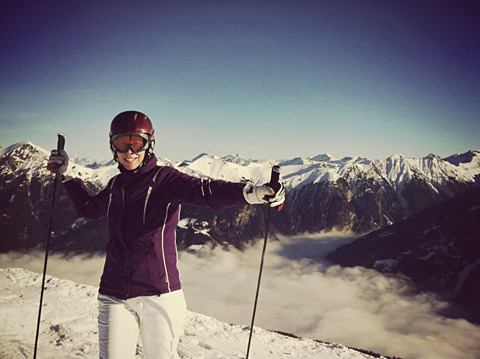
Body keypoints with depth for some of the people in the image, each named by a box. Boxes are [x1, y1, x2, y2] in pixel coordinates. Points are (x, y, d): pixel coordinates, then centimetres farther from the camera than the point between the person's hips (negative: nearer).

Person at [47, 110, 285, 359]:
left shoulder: (165, 179, -4)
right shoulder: (116, 185, 12)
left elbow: (205, 191, -21)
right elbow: (88, 208, 34)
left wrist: (251, 192, -38)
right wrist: (68, 175, 32)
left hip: (158, 296, -4)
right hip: (114, 297, 4)